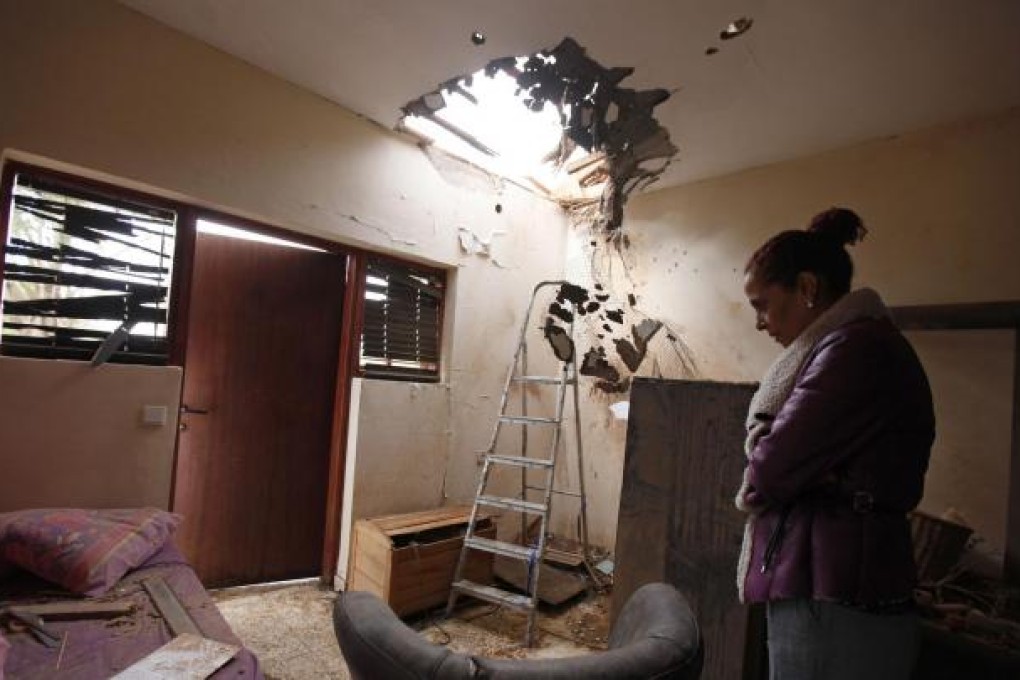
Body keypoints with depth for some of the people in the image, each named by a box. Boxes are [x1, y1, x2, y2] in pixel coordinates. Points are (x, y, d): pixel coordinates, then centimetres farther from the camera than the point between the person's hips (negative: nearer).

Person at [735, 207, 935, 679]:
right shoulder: (859, 344, 15)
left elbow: (768, 472, -20)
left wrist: (754, 482, 0)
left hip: (834, 604, -9)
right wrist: (766, 446, -11)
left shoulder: (856, 346, -18)